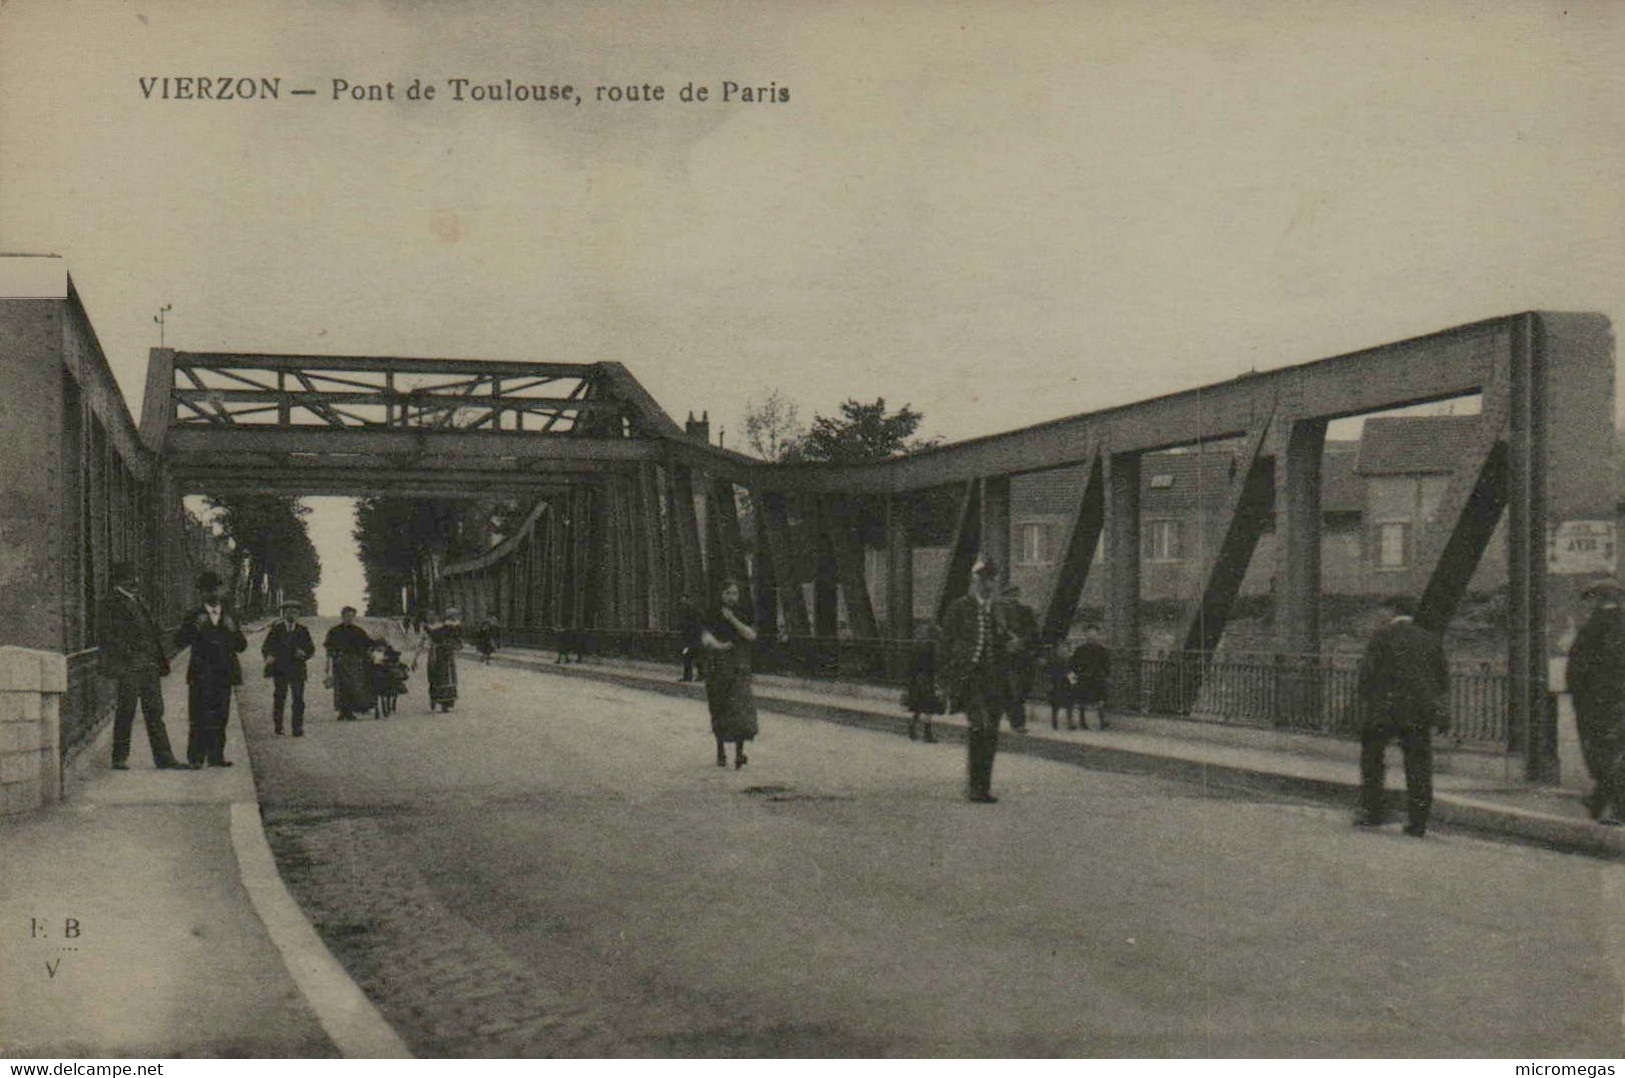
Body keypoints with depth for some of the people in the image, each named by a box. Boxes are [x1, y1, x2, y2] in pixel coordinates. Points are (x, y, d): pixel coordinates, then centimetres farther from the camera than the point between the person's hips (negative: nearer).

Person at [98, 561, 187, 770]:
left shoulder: (138, 601, 19)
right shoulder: (113, 604, -4)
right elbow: (110, 636, -10)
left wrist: (161, 661, 17)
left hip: (149, 666, 7)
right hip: (128, 667, -7)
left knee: (155, 712, 6)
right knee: (125, 712, -1)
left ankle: (164, 757, 6)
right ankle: (120, 758, 7)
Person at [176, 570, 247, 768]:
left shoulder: (228, 617, 16)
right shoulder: (194, 617, 7)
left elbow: (242, 646, 12)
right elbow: (180, 641, -4)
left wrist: (233, 631, -6)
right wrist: (194, 628, -19)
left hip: (223, 676, 3)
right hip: (201, 676, -3)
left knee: (220, 718, 4)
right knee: (200, 718, -8)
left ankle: (216, 756, 9)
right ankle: (196, 757, -6)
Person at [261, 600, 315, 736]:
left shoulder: (302, 630, 10)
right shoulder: (276, 628, 5)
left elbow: (311, 648, 12)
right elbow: (266, 647, 4)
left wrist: (303, 653, -10)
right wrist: (269, 656, -17)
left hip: (297, 670, 1)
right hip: (280, 669, -1)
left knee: (298, 700, -4)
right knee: (279, 699, -2)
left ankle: (298, 729, 1)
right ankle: (278, 729, 7)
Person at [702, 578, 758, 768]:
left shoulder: (743, 617, 8)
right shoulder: (712, 618, 1)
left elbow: (751, 636, -9)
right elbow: (705, 638, -15)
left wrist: (732, 619, -16)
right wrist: (718, 646, -37)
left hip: (740, 669, 0)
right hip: (717, 671, 0)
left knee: (742, 709, -16)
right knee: (719, 713, 7)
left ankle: (739, 752, -19)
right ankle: (721, 752, 23)